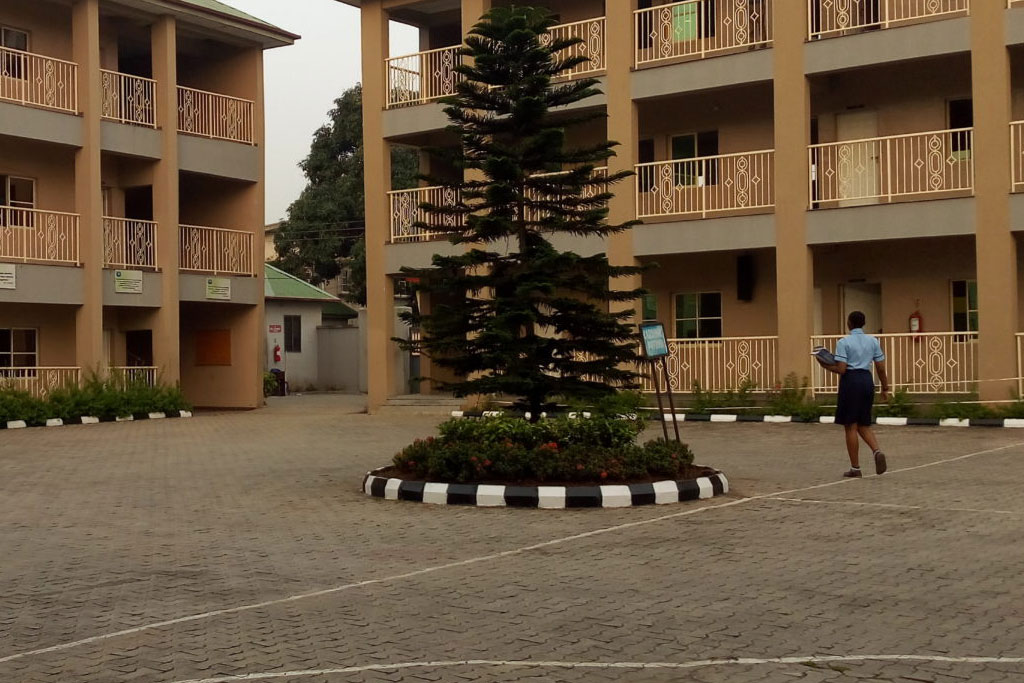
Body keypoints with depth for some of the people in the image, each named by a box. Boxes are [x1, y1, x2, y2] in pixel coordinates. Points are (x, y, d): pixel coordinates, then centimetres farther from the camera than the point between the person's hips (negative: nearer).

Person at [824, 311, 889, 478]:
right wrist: (885, 389, 16)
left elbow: (841, 369, -14)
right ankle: (877, 451, -12)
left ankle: (855, 467, 6)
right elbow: (881, 369, 6)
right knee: (864, 425, 16)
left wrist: (827, 366, 5)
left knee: (851, 426, 4)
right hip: (867, 380, 5)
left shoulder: (843, 342, -8)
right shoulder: (873, 341, 7)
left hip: (850, 382, -5)